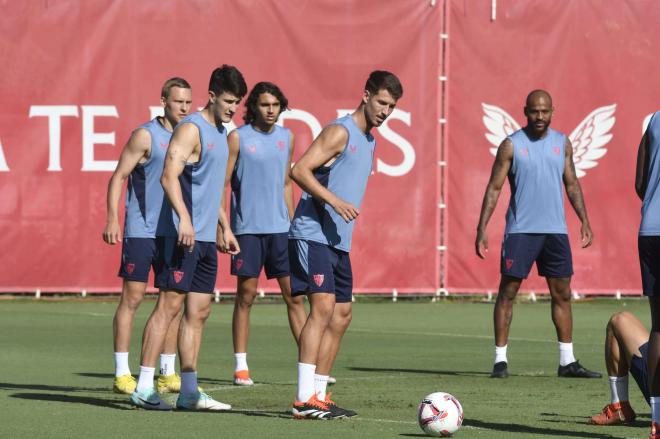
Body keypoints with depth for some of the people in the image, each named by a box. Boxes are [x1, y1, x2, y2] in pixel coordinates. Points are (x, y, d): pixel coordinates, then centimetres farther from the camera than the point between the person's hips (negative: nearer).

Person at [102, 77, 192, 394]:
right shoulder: (146, 135, -7)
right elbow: (118, 177, -7)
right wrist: (112, 219, -16)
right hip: (141, 230, -6)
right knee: (132, 297, -5)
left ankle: (167, 374, 12)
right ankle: (122, 374, -2)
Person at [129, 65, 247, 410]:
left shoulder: (220, 133, 19)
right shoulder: (191, 129, -10)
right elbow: (169, 175, -22)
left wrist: (224, 227, 29)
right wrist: (184, 218, -32)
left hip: (206, 238, 9)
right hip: (181, 236, -9)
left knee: (198, 312, 7)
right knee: (170, 305, -10)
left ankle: (189, 392, 9)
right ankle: (144, 388, -9)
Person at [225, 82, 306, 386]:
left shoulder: (286, 138, 11)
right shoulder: (238, 138, -3)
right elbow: (223, 183, -3)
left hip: (280, 228, 4)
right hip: (247, 228, -4)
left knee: (294, 295, 1)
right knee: (245, 296, 0)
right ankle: (241, 367, 5)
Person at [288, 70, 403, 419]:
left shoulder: (369, 141, 19)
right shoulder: (340, 132, -10)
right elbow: (300, 170, -19)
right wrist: (335, 201, -26)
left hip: (338, 240, 10)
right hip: (312, 233, -10)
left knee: (341, 315, 9)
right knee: (323, 306, -17)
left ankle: (319, 396, 14)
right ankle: (304, 400, -20)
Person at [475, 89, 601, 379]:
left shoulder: (562, 143, 9)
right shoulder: (512, 145, -2)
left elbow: (572, 184, 16)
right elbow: (494, 188, -2)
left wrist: (584, 221, 7)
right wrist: (482, 229, -9)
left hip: (555, 230, 4)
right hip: (520, 230, -4)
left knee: (562, 293, 5)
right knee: (508, 292, -4)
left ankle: (567, 361, 11)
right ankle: (500, 359, 0)